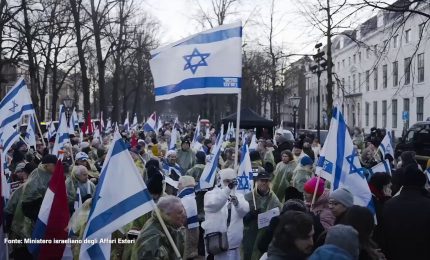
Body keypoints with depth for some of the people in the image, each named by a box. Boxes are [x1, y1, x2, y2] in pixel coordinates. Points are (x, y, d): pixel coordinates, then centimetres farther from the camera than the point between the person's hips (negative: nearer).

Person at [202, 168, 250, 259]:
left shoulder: (239, 196, 11)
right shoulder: (211, 194, 0)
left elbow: (245, 210, -9)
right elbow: (213, 204, -23)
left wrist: (236, 203, -32)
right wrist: (228, 188, -36)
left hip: (233, 245, 4)